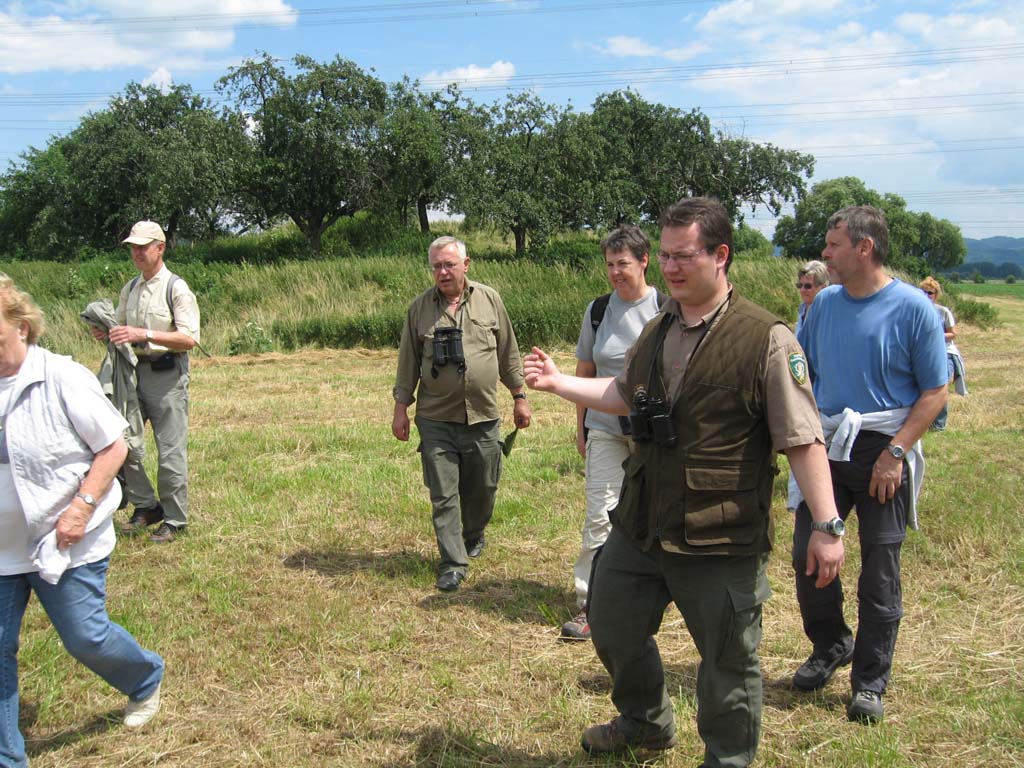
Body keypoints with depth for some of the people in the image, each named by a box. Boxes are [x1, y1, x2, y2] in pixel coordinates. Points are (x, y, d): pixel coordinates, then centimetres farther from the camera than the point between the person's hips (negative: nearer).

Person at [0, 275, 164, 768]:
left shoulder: (62, 379, -15)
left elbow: (113, 447, -11)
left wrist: (83, 506, -18)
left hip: (65, 543, -4)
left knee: (85, 637, 5)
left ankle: (146, 679, 38)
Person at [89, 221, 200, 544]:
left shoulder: (176, 288, -8)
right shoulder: (130, 289, 14)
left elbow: (189, 338, -16)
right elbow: (122, 328, 23)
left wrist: (144, 334, -25)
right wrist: (106, 333, -1)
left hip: (167, 375, -7)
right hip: (134, 372, 7)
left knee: (171, 452, -1)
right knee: (125, 443, 4)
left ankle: (174, 520, 11)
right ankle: (146, 506, 22)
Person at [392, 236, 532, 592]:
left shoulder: (489, 300, 3)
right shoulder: (420, 307, 1)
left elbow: (508, 353, 10)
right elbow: (408, 362, 6)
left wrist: (519, 396, 10)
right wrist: (401, 408, 5)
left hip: (483, 416, 1)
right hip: (436, 419, -1)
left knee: (483, 487, 12)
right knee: (443, 494, 0)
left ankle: (473, 535, 40)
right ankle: (452, 565, 9)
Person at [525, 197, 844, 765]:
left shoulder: (765, 339, -15)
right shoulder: (656, 332, 7)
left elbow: (803, 440, -15)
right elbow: (624, 394, 24)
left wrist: (826, 527, -17)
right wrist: (557, 382, 15)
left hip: (721, 540, -7)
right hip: (640, 526, 7)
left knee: (728, 660, 9)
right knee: (612, 628, 22)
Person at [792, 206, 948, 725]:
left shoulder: (913, 308, -10)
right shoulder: (825, 303, 5)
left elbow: (935, 392, -9)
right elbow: (801, 371, 16)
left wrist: (895, 452, -17)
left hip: (882, 453, -5)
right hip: (825, 447, 5)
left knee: (879, 570, 4)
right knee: (807, 554, 7)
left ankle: (870, 681, 18)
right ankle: (831, 645, 31)